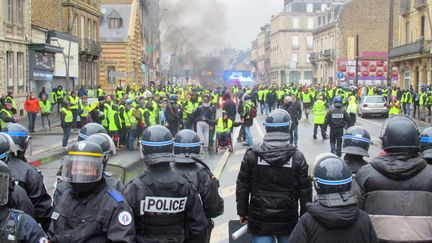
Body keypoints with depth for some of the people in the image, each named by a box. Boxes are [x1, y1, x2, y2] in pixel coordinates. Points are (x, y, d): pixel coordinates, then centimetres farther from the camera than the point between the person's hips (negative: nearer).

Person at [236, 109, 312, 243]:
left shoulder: (252, 155, -6)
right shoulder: (297, 157, -7)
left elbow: (242, 187, -1)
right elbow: (305, 191, -2)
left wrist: (242, 212, 11)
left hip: (259, 220, 0)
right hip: (288, 221, 0)